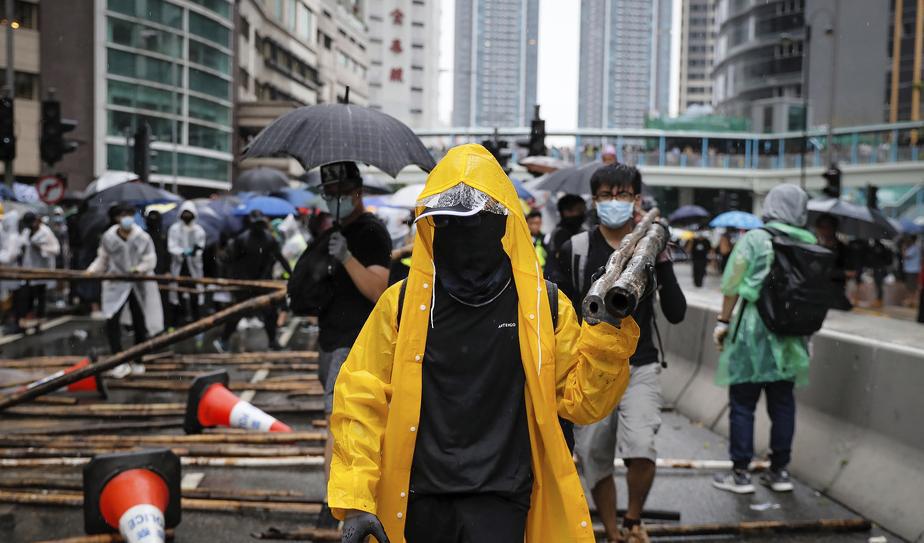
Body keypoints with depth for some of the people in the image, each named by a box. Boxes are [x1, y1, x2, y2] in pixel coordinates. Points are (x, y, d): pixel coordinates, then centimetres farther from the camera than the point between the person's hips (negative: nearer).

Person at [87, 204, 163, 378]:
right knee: (112, 320, -17)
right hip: (116, 285, 0)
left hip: (139, 285, 1)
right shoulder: (108, 238, -4)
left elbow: (150, 261, -3)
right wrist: (92, 270, -8)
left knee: (140, 323, 7)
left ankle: (137, 362, 24)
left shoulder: (143, 238, -6)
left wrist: (140, 268, -23)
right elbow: (102, 260, 8)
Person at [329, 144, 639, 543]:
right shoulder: (401, 303, -1)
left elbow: (582, 400, 2)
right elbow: (361, 400, -2)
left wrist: (611, 329, -11)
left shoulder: (543, 306, 0)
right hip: (418, 497, 2)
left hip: (500, 498, -1)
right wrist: (354, 499, -8)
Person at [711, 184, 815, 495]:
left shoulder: (753, 239, -6)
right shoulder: (809, 244, 4)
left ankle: (740, 474, 6)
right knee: (783, 402, 12)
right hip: (791, 332, 4)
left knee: (742, 403, 3)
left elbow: (732, 286, -7)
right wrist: (805, 331, 16)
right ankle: (779, 471, 18)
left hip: (753, 329, -4)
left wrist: (723, 322, 1)